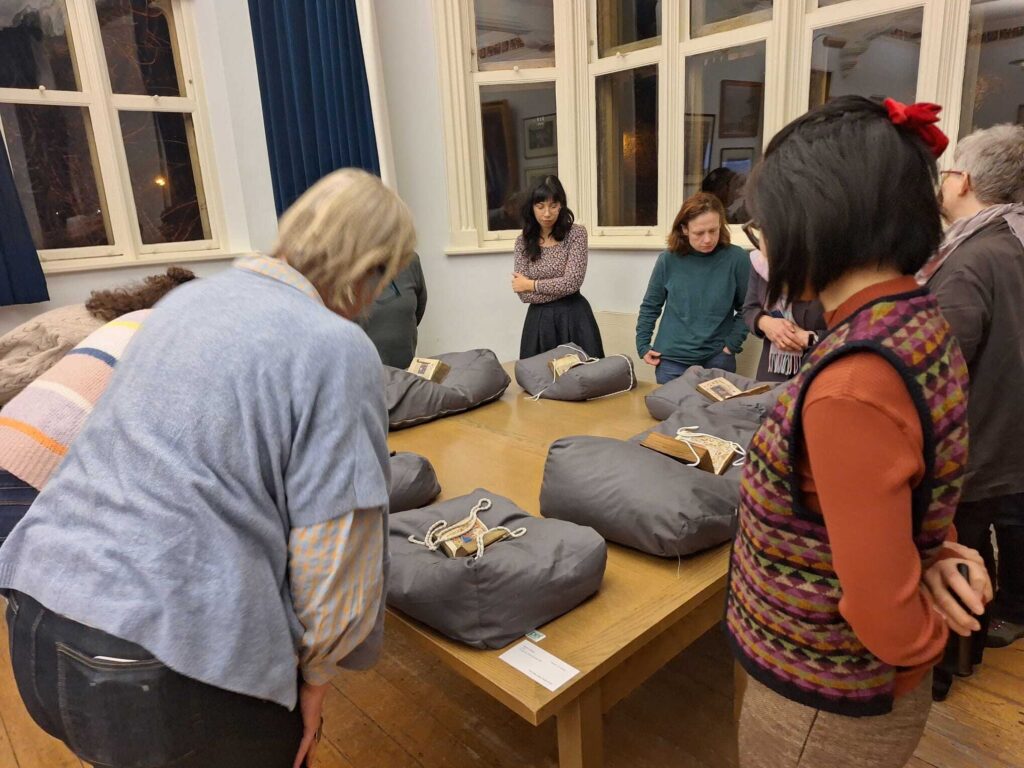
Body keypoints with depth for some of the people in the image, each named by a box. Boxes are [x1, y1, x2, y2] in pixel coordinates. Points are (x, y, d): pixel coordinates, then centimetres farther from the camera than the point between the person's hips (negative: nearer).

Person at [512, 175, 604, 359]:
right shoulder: (523, 241, 3)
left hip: (573, 318, -2)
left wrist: (532, 284, -6)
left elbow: (572, 282, -14)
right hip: (539, 321, 2)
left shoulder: (576, 234, -4)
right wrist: (561, 288, -11)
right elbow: (524, 294, -4)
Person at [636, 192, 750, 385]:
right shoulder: (669, 260, -5)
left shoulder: (736, 258, -7)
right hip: (672, 360, 1)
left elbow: (746, 309, 1)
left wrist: (732, 344, -7)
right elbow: (650, 307, 5)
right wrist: (643, 345, 1)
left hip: (717, 359, 0)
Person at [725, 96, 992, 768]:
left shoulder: (855, 384, -33)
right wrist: (935, 555, -10)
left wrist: (928, 643, -5)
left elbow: (885, 613, -25)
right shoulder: (922, 322, -4)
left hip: (823, 708, -7)